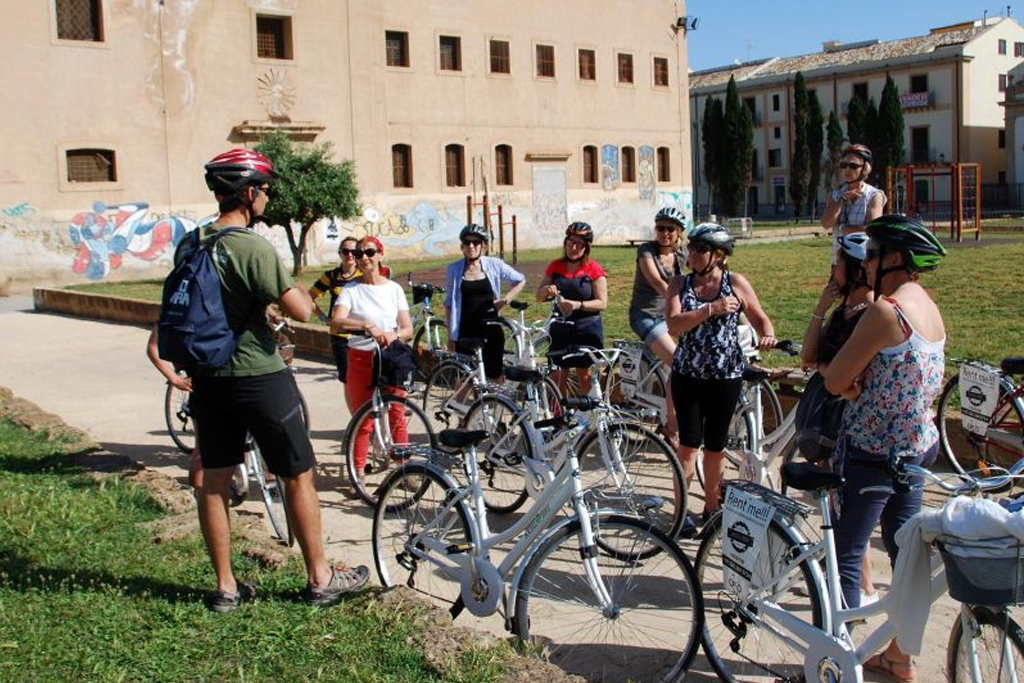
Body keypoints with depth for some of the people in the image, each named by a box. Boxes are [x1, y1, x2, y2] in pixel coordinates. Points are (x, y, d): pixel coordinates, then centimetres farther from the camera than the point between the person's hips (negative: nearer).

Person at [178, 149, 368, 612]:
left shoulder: (188, 246, 5)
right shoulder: (252, 247, -19)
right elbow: (301, 310, -22)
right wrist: (297, 287, -1)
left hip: (208, 378, 7)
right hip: (258, 378, -7)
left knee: (213, 482, 11)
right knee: (299, 477, 7)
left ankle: (225, 588, 21)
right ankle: (320, 579, 16)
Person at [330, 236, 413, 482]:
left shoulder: (393, 288, 4)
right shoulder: (350, 289, -1)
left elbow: (408, 330, 2)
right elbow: (336, 323, -18)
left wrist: (393, 336, -20)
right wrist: (367, 326, -32)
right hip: (361, 360, -1)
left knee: (398, 418, 4)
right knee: (363, 420, 3)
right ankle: (358, 473, 14)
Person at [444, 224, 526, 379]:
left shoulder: (494, 264, 0)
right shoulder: (454, 269, 1)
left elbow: (521, 280, 13)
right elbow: (449, 304, 7)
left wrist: (506, 299, -1)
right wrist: (451, 335, 5)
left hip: (491, 329, 0)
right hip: (466, 332, 0)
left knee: (495, 376, 6)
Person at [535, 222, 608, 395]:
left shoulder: (594, 269, -4)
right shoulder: (555, 267, 7)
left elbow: (602, 303, -9)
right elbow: (539, 296, 11)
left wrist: (578, 305, -23)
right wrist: (546, 290, -12)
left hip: (587, 331, -3)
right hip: (560, 330, 3)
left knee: (584, 376, 1)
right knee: (558, 377, 3)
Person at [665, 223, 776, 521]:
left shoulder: (735, 282, -2)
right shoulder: (680, 284, 0)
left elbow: (760, 317, 6)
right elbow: (674, 325, -14)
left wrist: (768, 336, -15)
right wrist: (711, 309, -23)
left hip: (726, 376, 0)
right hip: (688, 374, 0)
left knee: (715, 446, 11)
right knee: (688, 444, 1)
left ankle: (711, 507, 26)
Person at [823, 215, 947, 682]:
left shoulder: (886, 310, -22)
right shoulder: (930, 308, 6)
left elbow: (835, 381, -21)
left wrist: (849, 383, 0)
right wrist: (859, 384, -7)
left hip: (873, 454, -9)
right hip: (918, 447, 9)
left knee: (844, 555, 2)